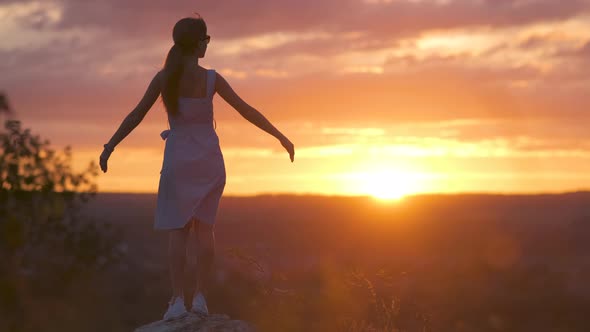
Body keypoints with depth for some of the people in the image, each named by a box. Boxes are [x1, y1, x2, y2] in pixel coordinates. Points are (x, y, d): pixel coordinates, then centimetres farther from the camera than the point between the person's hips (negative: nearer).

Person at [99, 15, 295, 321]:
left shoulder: (163, 77, -5)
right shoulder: (212, 78, -8)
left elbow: (136, 115, -4)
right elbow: (247, 111, -6)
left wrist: (109, 147, 5)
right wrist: (281, 137, 2)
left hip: (178, 159, 0)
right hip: (208, 159, 0)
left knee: (177, 230, 3)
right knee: (203, 226, 11)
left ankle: (178, 301, -8)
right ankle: (200, 297, 2)